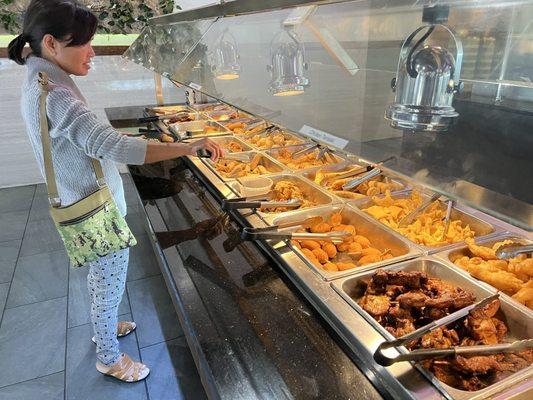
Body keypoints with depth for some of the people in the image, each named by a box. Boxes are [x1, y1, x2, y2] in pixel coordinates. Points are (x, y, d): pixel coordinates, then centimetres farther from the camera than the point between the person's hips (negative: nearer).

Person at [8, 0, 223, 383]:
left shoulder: (39, 85, 5)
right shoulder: (55, 96, -26)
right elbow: (117, 146, -37)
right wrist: (189, 147, -39)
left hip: (89, 206, 9)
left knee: (101, 279, 28)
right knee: (110, 286, 10)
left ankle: (103, 327, 51)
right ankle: (110, 359, 33)